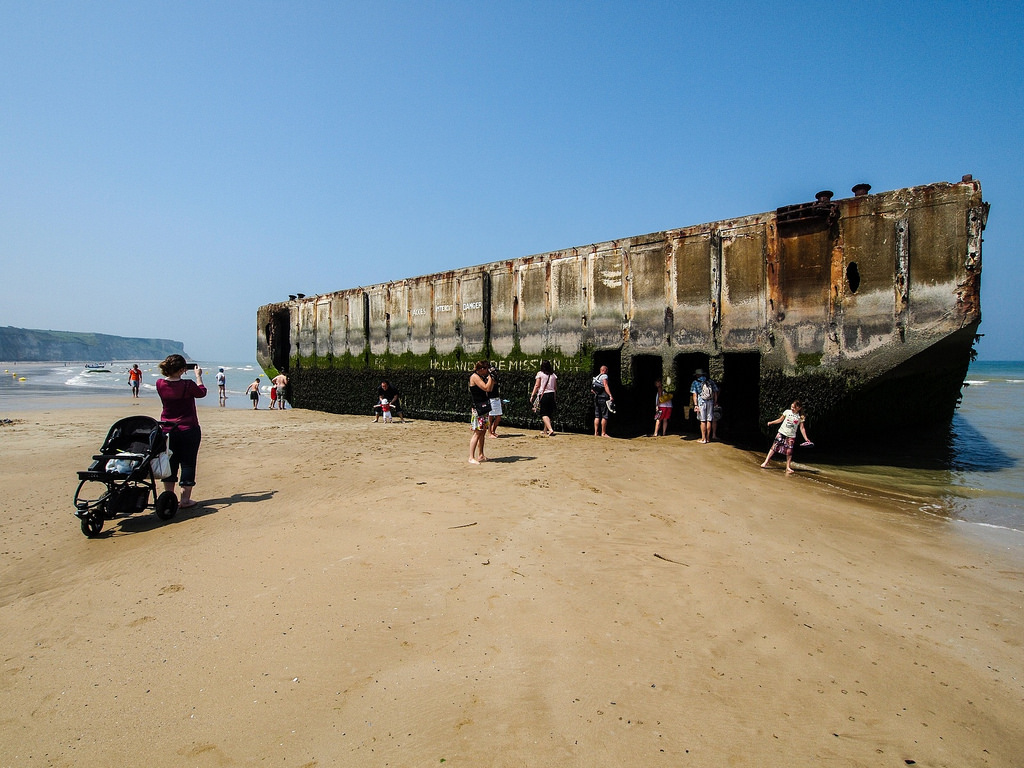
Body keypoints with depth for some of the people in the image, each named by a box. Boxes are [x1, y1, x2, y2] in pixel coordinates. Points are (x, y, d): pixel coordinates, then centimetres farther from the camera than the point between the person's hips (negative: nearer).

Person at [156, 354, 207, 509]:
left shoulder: (160, 384, -4)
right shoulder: (188, 385, -17)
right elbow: (202, 392, 3)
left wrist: (175, 374, 21)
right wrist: (198, 376, 14)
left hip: (168, 430, 5)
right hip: (189, 429, -4)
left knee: (170, 463, 13)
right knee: (188, 464, 3)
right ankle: (185, 499, 4)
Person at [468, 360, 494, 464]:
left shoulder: (482, 377, 15)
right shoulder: (474, 376, -13)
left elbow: (490, 389, 18)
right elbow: (486, 388, -21)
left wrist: (492, 379, 8)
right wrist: (489, 377, -9)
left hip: (484, 407, 9)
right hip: (477, 408, -9)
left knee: (483, 431, 11)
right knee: (477, 432, -10)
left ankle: (480, 455, 18)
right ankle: (471, 458, -8)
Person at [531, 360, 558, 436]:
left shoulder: (540, 374, -3)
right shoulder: (553, 375, 10)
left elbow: (537, 385, -5)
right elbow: (555, 388, 12)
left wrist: (532, 395, -1)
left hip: (543, 395, -5)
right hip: (552, 395, 5)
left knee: (544, 414, -6)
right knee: (549, 413, 14)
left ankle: (550, 429, -25)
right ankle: (545, 430, 24)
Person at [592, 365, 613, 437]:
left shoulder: (595, 377, 18)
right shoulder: (604, 376, -5)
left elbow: (592, 389, 19)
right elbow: (606, 386, -17)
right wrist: (610, 396, -23)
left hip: (596, 398, 8)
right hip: (603, 398, -8)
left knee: (597, 416, 8)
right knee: (604, 416, -4)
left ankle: (596, 432, 7)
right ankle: (603, 433, -5)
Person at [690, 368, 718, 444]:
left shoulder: (695, 383, 3)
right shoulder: (711, 382, 10)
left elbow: (694, 395, -5)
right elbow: (716, 393, 9)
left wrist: (695, 405, -8)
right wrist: (715, 403, 15)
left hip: (701, 403, -2)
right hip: (710, 402, 3)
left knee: (703, 421, 1)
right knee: (709, 421, 7)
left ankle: (703, 438, 1)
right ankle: (708, 438, 12)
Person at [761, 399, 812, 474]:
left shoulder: (801, 417, -1)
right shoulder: (787, 411, 0)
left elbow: (802, 428, 1)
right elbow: (780, 420, 11)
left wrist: (806, 439, -4)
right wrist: (771, 423, 1)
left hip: (791, 436, 0)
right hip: (781, 432, 0)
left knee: (789, 451, -4)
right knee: (774, 447, -4)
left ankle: (788, 467, 7)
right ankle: (766, 462, -2)